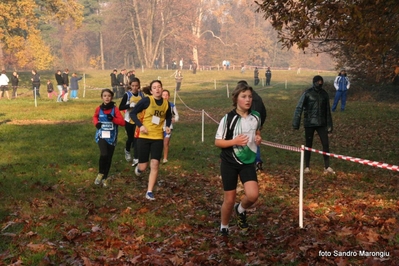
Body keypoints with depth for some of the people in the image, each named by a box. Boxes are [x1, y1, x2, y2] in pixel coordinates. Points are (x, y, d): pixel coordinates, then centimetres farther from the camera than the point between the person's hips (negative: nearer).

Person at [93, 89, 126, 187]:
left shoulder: (115, 109, -5)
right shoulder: (99, 109, 0)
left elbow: (122, 122, -8)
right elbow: (95, 117, 21)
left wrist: (113, 119, -23)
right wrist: (96, 123, 1)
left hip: (111, 137, 1)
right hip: (101, 136, -1)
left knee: (109, 158, 8)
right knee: (104, 154, -24)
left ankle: (105, 178, 27)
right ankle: (100, 173, 0)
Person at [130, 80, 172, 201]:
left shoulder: (166, 104, 2)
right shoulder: (146, 100, -11)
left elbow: (168, 117, 22)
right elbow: (132, 113, -6)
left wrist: (168, 126, 3)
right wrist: (140, 125, -18)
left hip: (158, 137, 3)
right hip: (144, 136, -3)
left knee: (155, 164, -6)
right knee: (143, 166, 0)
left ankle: (149, 192, 5)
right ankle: (139, 167, 40)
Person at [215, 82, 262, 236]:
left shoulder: (256, 117, 0)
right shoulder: (228, 118, -13)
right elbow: (217, 142, -9)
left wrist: (258, 139, -3)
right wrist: (234, 141, -25)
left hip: (248, 162, 3)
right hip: (229, 163, -3)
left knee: (253, 195, -16)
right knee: (229, 199, 3)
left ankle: (241, 210, 19)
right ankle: (224, 228, 29)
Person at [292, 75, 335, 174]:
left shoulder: (324, 94, 5)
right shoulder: (307, 93, -7)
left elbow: (327, 111, 11)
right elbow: (299, 108, -10)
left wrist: (329, 125, 9)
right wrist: (296, 123, -15)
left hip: (321, 123, 3)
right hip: (309, 123, -3)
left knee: (325, 144, -1)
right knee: (308, 145, 6)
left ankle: (327, 167, 8)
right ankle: (307, 167, 17)